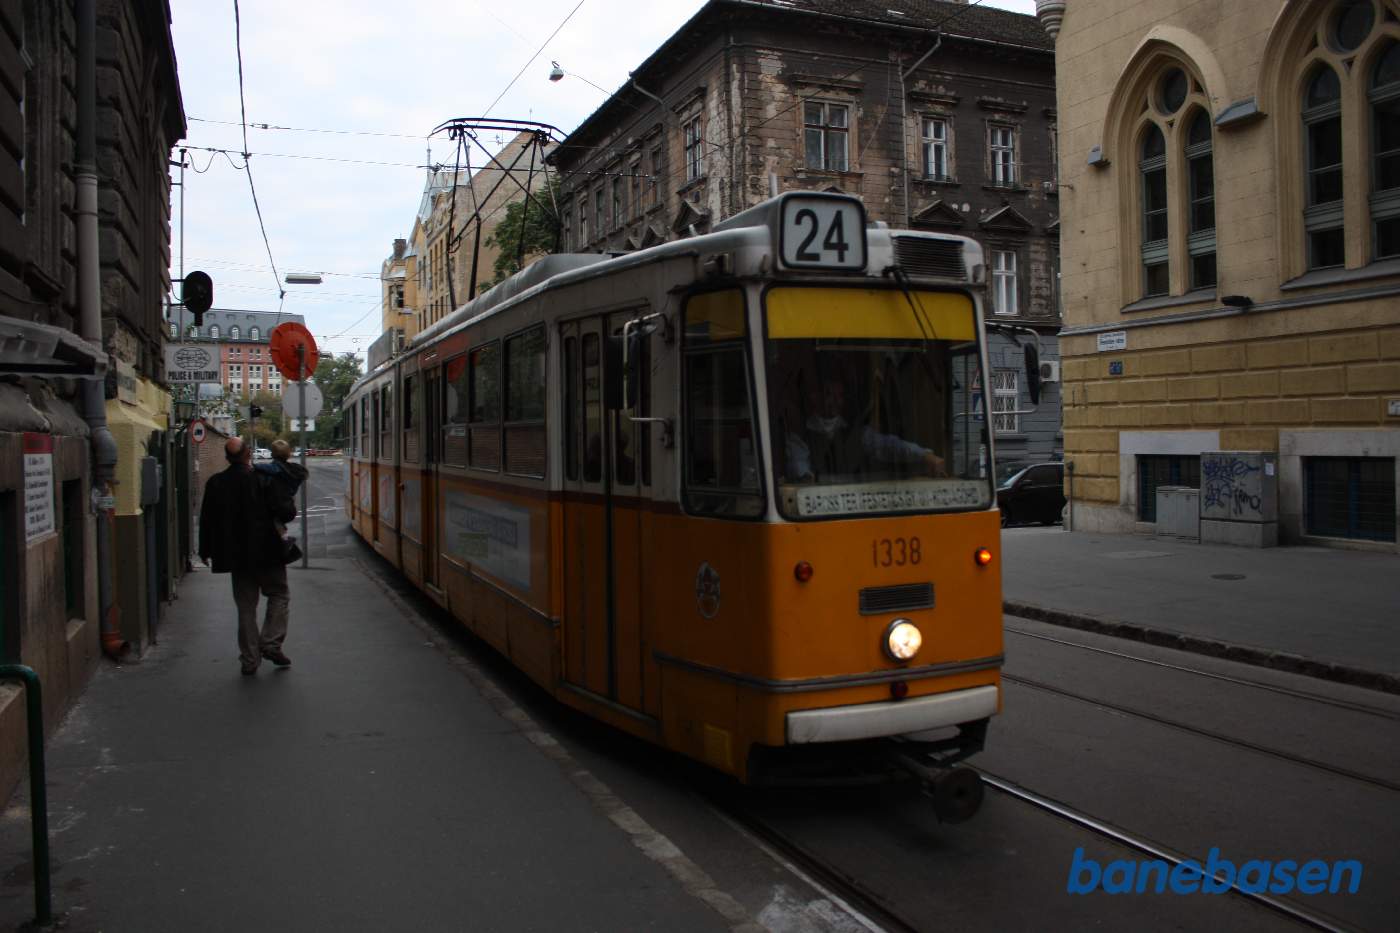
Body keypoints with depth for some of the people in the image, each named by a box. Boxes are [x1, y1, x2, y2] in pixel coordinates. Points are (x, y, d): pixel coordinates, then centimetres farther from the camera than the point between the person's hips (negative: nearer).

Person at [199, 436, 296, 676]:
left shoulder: (215, 483, 0)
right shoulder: (263, 480, -14)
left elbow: (206, 520, 6)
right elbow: (284, 513, -14)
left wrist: (205, 551, 17)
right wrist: (291, 510, 9)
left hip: (236, 555, 4)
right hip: (266, 553, -4)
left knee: (246, 606, 11)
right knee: (279, 594, 14)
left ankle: (249, 660, 13)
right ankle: (271, 643, 2)